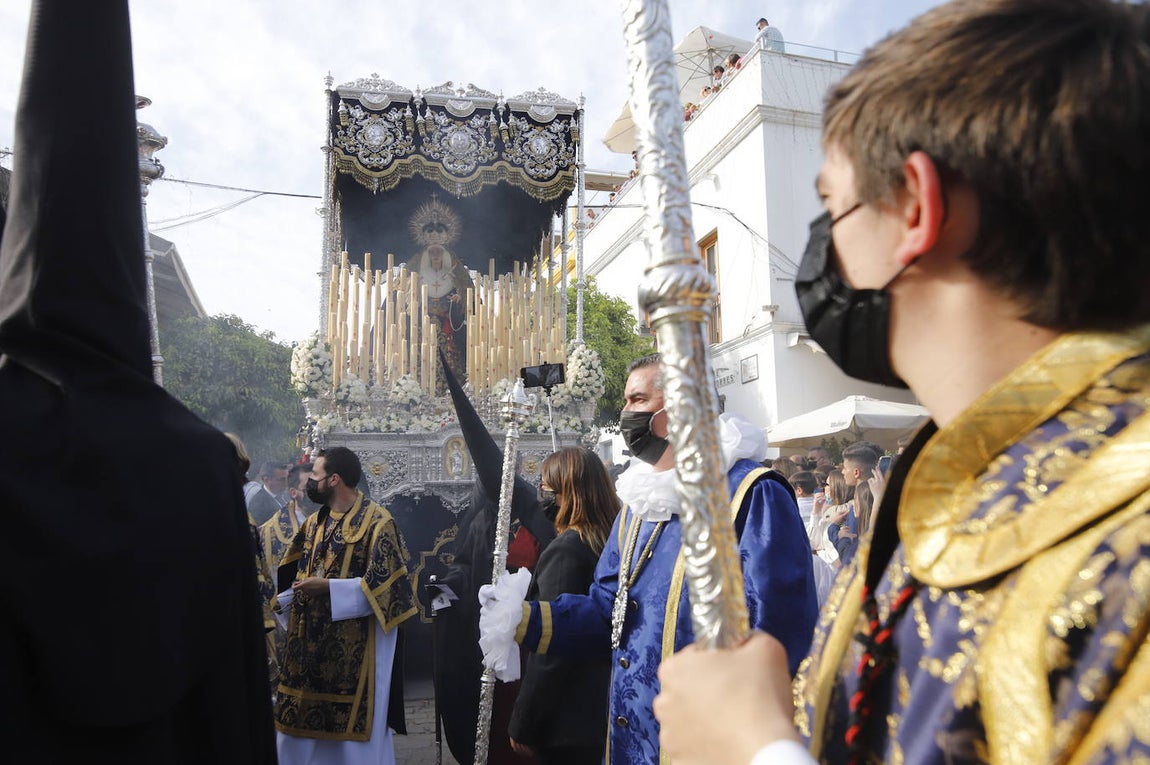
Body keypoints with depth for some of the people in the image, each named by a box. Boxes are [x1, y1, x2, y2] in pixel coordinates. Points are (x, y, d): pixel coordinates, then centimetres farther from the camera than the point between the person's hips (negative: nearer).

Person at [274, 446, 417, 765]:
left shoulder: (377, 521, -11)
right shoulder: (313, 523, 11)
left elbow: (382, 583, -17)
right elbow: (291, 574, 22)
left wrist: (327, 587, -20)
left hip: (355, 647, -7)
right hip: (310, 640, 7)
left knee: (352, 725, 2)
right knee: (303, 721, 12)